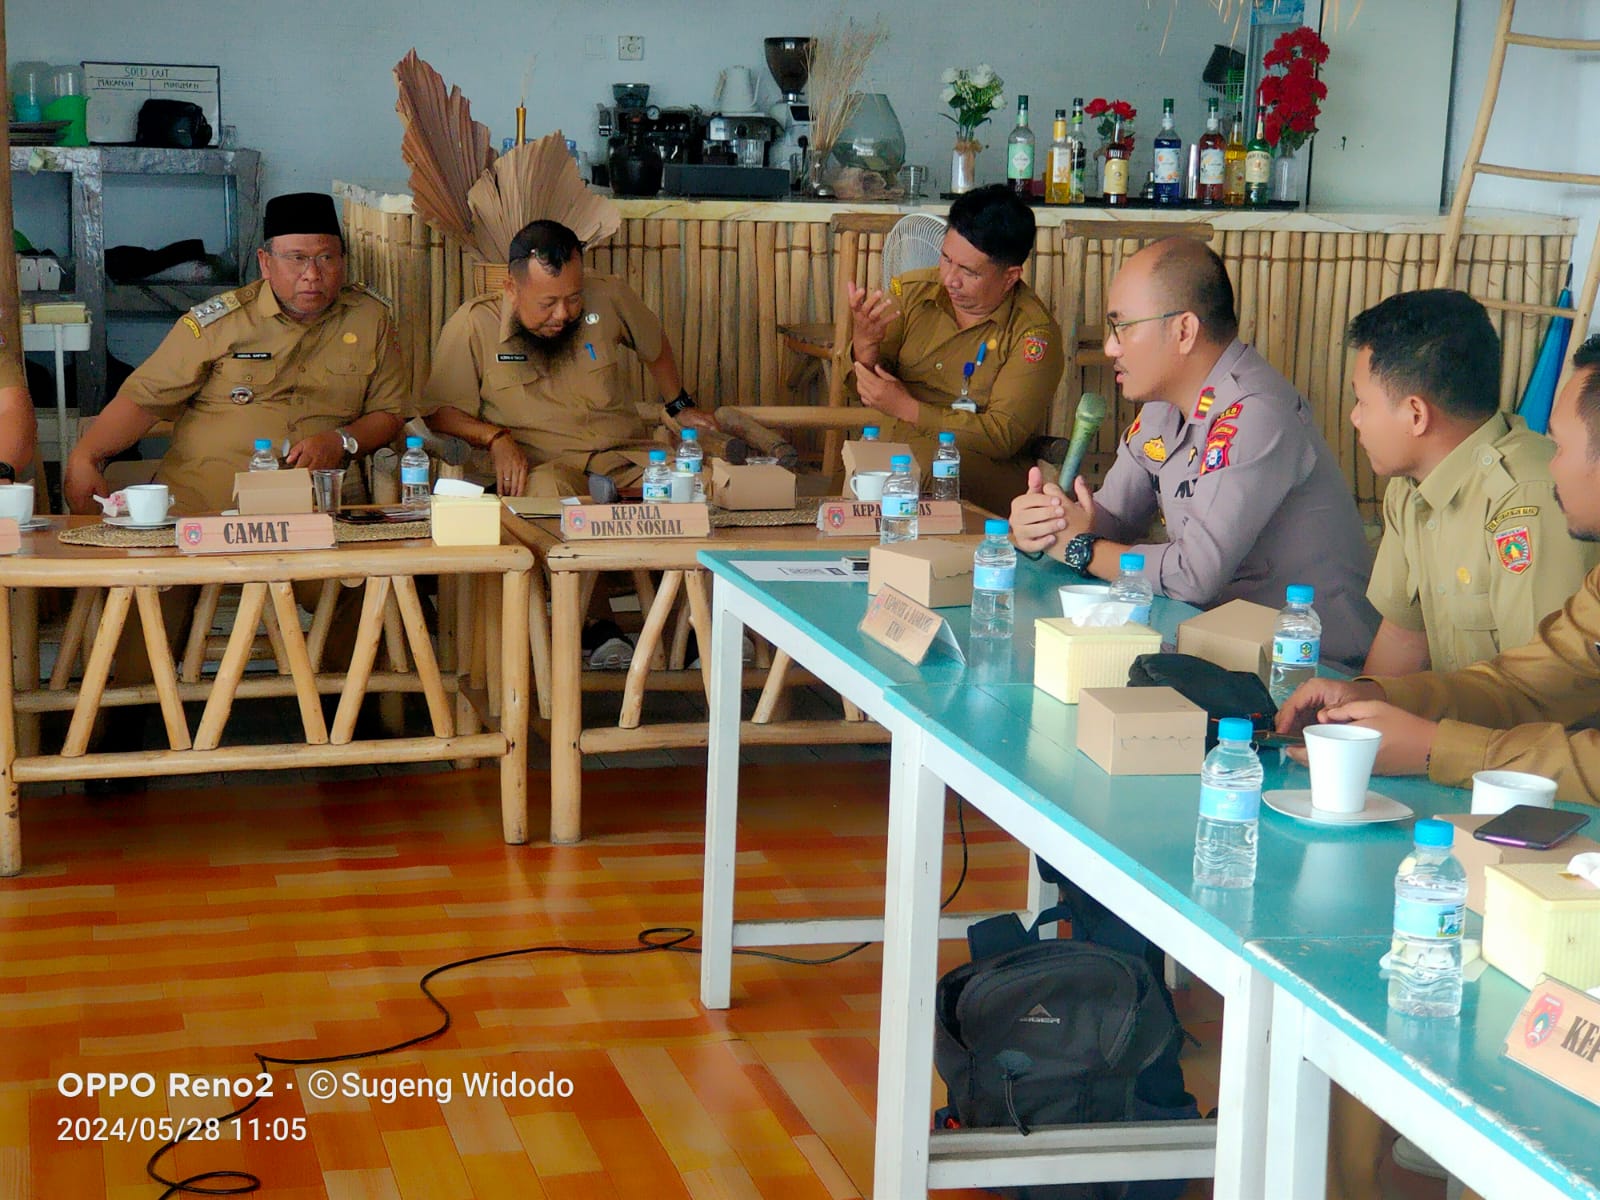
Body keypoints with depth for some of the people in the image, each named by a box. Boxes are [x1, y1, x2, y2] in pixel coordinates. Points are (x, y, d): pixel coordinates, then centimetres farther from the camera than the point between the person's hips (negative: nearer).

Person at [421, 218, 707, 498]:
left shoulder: (608, 298, 5)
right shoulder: (472, 325, -5)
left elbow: (654, 346, 27)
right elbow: (437, 411, 0)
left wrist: (680, 406, 34)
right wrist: (495, 438, -16)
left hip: (626, 456, 4)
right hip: (539, 466, -4)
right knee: (547, 490, -42)